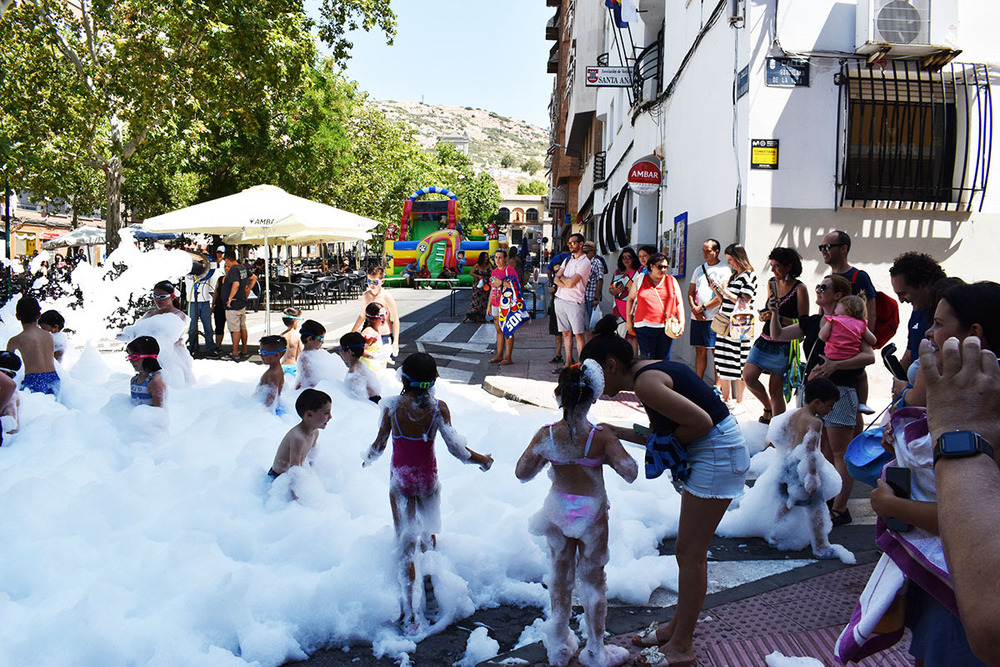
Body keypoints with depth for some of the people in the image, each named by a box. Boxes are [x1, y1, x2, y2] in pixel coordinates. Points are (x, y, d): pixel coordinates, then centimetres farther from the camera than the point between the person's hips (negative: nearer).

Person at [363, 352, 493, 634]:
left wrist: (368, 459, 18)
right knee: (428, 532, 27)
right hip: (428, 479, 1)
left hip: (400, 480, 0)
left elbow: (379, 445, -4)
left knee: (406, 544, 3)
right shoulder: (438, 408, -14)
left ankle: (411, 613, 2)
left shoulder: (392, 406, -14)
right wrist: (483, 460, 2)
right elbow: (455, 447, -15)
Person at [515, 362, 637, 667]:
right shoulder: (601, 437, -21)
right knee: (593, 580, 14)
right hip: (591, 513, -3)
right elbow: (630, 473, -24)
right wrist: (610, 457, -7)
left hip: (559, 510, 3)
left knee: (560, 576, 20)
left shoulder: (546, 435, -14)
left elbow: (522, 473, -5)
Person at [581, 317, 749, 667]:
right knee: (689, 549, 18)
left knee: (691, 553, 0)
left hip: (716, 452, -10)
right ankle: (678, 627, 32)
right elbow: (661, 432, 15)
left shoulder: (645, 382, -21)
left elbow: (700, 421, -26)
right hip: (711, 451, 10)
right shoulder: (652, 369, 9)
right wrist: (618, 432, 10)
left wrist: (668, 442, -11)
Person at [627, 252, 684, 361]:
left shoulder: (672, 281, 10)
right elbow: (630, 299, 17)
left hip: (666, 328, 1)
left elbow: (679, 303, 10)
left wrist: (682, 322, -1)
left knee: (663, 360, 3)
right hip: (645, 327, -1)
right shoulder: (640, 280, 8)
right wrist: (629, 319, 13)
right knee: (647, 360, -3)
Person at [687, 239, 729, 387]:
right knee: (700, 350, 8)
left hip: (714, 318, -6)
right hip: (697, 317, 6)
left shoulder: (724, 269, -3)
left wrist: (703, 307, -11)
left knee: (716, 351, -5)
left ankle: (717, 386, -2)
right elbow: (690, 292, 16)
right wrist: (694, 308, -2)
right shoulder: (699, 269, 17)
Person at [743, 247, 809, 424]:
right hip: (765, 340, 6)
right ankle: (768, 407, 16)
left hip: (784, 345, -6)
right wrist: (769, 309, -1)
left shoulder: (799, 288, -9)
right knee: (748, 376, -10)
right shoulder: (771, 283, 9)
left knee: (776, 391, -2)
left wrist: (779, 317, -21)